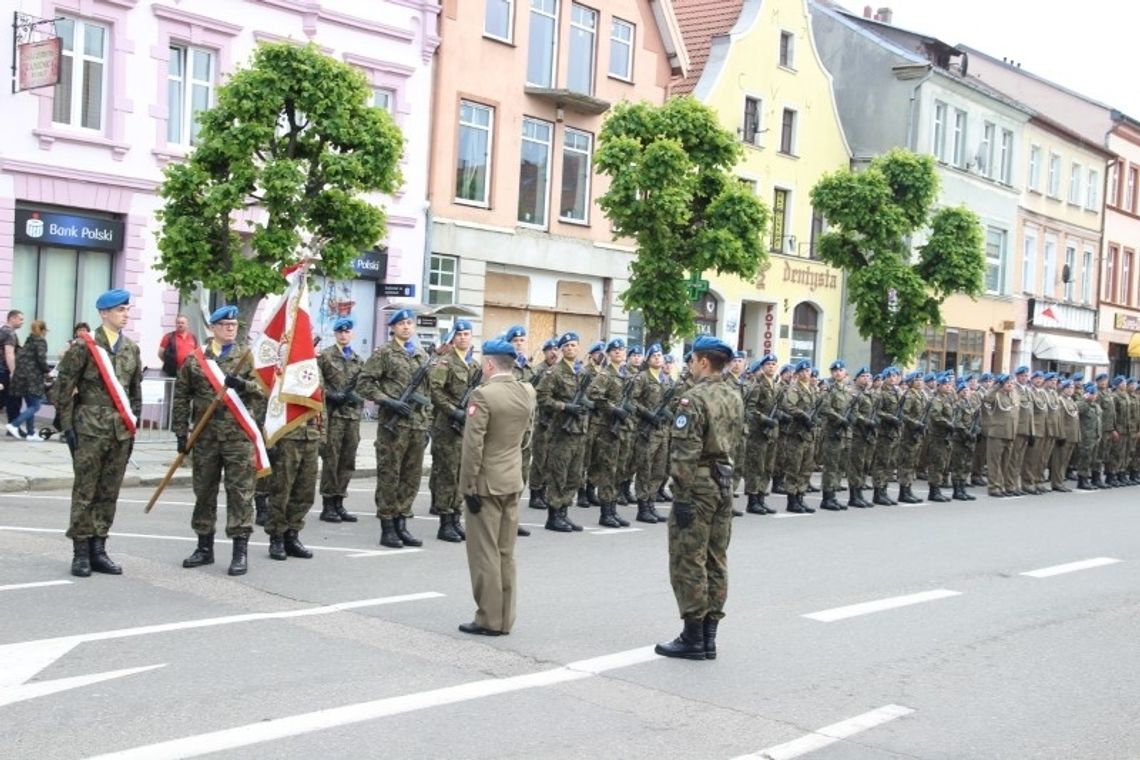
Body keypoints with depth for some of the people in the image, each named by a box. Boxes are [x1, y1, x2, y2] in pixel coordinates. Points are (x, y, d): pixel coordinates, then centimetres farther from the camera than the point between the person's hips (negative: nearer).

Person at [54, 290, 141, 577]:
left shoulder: (132, 349, 11)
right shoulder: (85, 346, -5)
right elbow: (64, 387, -4)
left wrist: (133, 427, 13)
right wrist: (67, 426, -7)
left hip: (121, 431, 5)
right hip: (90, 429, -5)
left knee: (109, 494, 7)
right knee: (84, 492, 0)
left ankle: (98, 550, 15)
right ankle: (81, 553, 6)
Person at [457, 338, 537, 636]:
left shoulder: (483, 394, -17)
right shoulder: (527, 393, 4)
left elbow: (473, 446, -18)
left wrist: (468, 486, -13)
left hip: (486, 483, -6)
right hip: (513, 482, 7)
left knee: (485, 553, 2)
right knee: (506, 554, 13)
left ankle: (489, 619, 7)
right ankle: (505, 619, 18)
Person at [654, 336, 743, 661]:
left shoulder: (694, 398, -16)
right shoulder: (735, 397, 10)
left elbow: (685, 452, -20)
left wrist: (682, 496, -18)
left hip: (699, 485, -8)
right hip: (724, 482, 8)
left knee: (689, 561, -1)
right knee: (716, 561, 11)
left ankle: (693, 638, 2)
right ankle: (709, 636, 16)